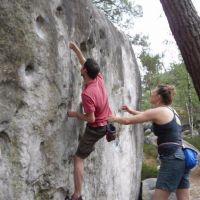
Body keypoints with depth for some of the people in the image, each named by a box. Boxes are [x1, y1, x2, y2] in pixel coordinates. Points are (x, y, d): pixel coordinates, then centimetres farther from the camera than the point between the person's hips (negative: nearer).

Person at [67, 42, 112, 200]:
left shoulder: (87, 93, -33)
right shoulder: (99, 78, -11)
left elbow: (91, 119, -28)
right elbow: (87, 63, 7)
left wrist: (75, 114, -13)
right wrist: (76, 49, 11)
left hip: (96, 128, -8)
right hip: (108, 122, 8)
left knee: (79, 159, -1)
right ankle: (91, 146, 55)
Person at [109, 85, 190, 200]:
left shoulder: (158, 111, -6)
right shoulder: (170, 111, 19)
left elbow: (128, 121, -1)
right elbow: (148, 116, 37)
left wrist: (113, 118, 17)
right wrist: (131, 111, 38)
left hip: (172, 159, -9)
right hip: (181, 157, 9)